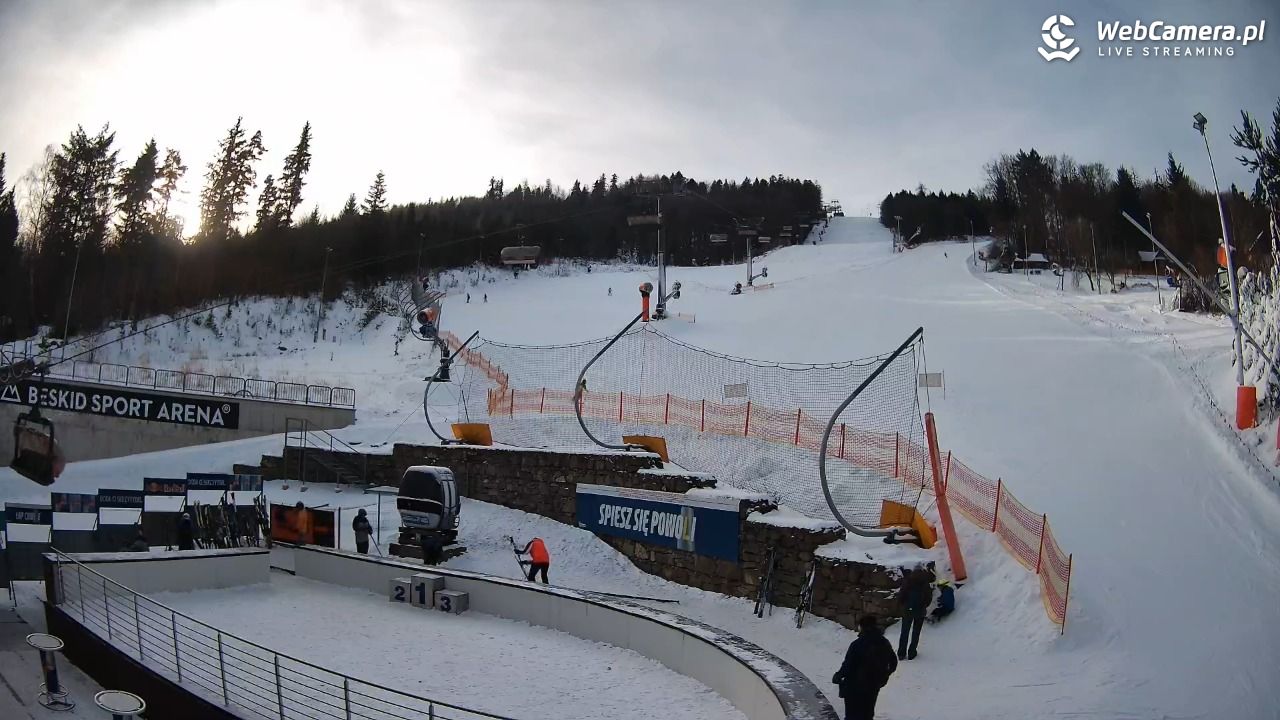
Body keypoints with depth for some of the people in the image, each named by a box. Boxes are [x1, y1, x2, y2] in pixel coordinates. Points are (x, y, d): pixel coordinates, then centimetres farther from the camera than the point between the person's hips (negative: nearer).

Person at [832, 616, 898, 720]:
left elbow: (847, 666, -20)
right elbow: (893, 664, 9)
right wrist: (883, 677, 22)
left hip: (855, 688, -6)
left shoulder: (857, 644, -25)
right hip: (874, 687, 6)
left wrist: (837, 677, -3)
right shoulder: (885, 643, -3)